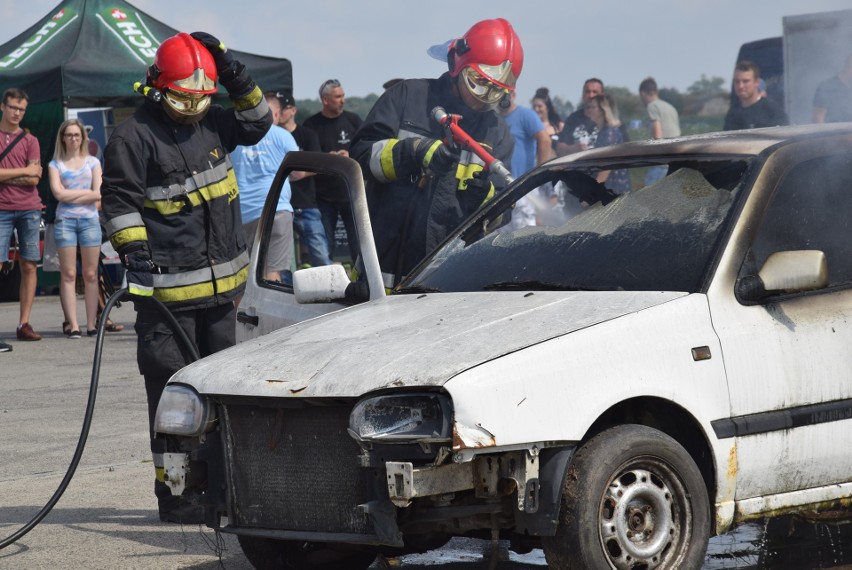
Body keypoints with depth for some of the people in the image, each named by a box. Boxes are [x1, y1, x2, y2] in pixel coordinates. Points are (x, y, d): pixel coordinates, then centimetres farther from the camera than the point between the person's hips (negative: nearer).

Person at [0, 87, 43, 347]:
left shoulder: (30, 140, 11)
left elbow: (34, 180, 1)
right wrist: (24, 171, -3)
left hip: (29, 209, 3)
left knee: (29, 266, 1)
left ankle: (24, 324, 4)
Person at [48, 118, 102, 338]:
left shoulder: (92, 162, 12)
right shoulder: (55, 164, 10)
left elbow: (98, 194, 0)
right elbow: (59, 193, -5)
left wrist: (71, 196, -5)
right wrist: (86, 191, -4)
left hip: (90, 219, 1)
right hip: (65, 220, -1)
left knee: (90, 274, -2)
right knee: (68, 274, -6)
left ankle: (92, 323, -2)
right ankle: (72, 324, -10)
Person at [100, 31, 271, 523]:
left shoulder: (212, 122, 11)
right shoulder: (135, 137, -10)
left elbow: (257, 123, 23)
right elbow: (120, 201, -11)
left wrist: (236, 77, 8)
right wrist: (135, 252, -22)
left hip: (221, 284, 8)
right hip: (167, 288, -8)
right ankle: (174, 492, -1)